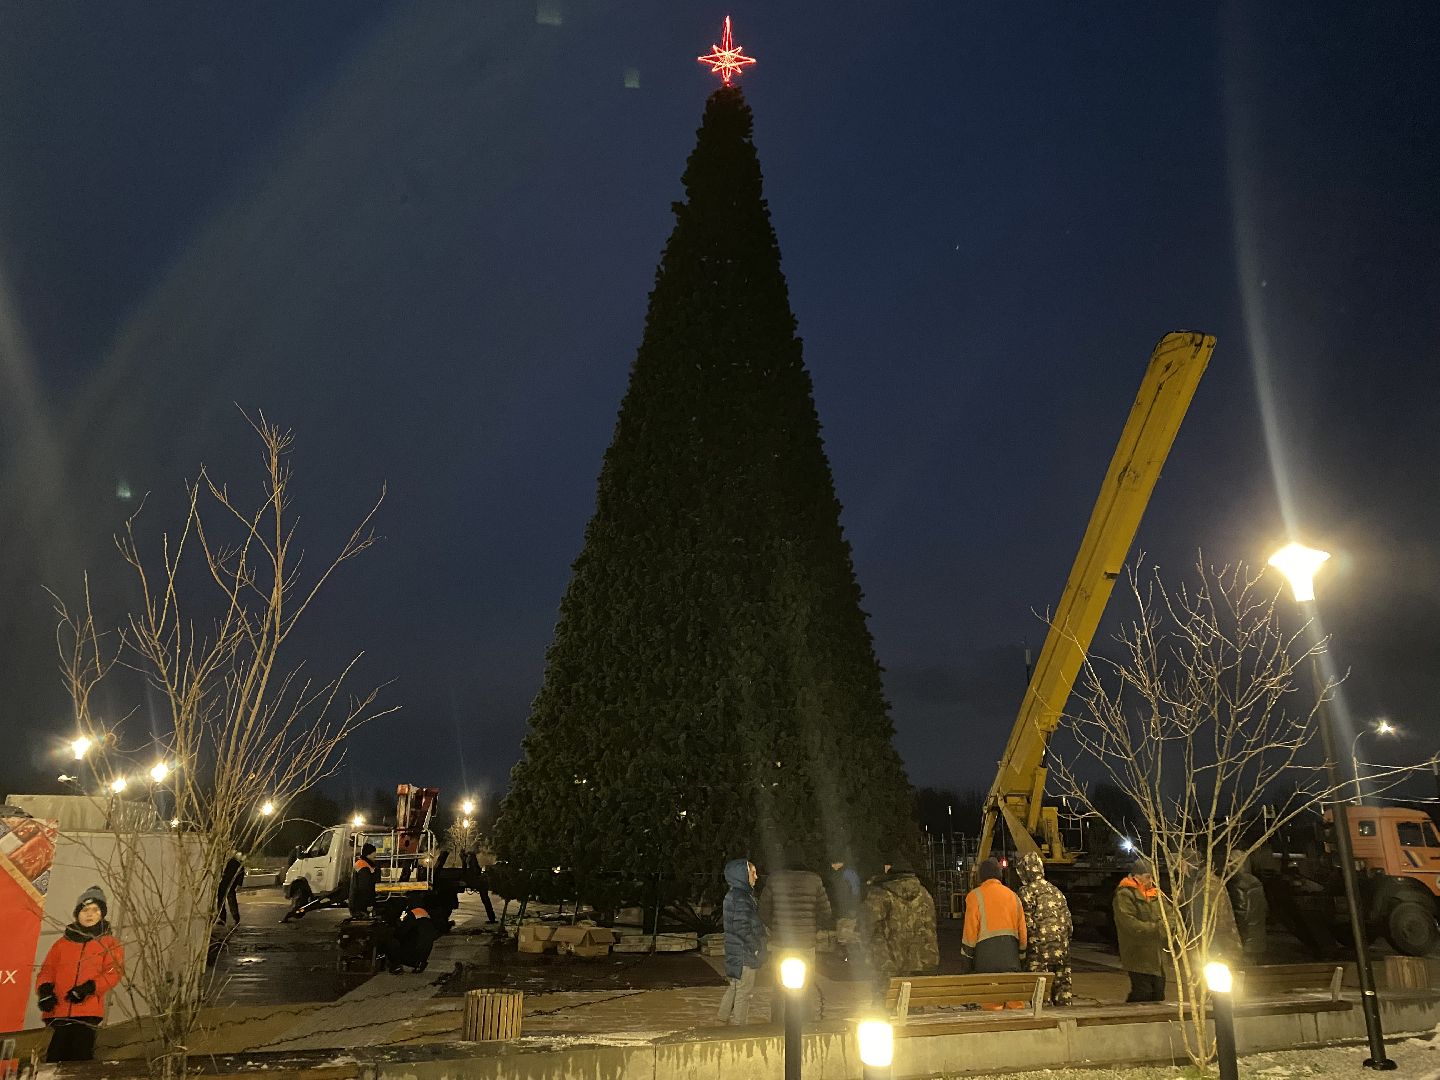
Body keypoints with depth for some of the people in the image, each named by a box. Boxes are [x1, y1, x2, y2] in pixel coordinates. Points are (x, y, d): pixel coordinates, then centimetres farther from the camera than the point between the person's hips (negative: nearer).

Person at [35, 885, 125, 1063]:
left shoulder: (109, 943, 11)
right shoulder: (62, 943, 20)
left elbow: (114, 973, 0)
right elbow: (47, 970, 14)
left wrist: (90, 987, -15)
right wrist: (45, 989, -6)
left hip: (87, 1013, -2)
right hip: (57, 1012, 2)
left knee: (80, 1060, -9)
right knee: (55, 1059, -3)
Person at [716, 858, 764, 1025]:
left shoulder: (733, 895, 11)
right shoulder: (741, 898, -21)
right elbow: (743, 929, -24)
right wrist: (756, 948, -14)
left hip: (734, 954, 10)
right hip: (744, 955, -10)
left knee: (734, 987, 20)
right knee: (744, 992, 2)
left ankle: (721, 1020, 29)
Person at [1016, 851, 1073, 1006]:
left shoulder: (1027, 892, -9)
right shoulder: (1056, 891, 12)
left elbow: (1027, 923, -12)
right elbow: (1069, 922, 13)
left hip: (1040, 951, -6)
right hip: (1062, 951, 7)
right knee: (1062, 990, 13)